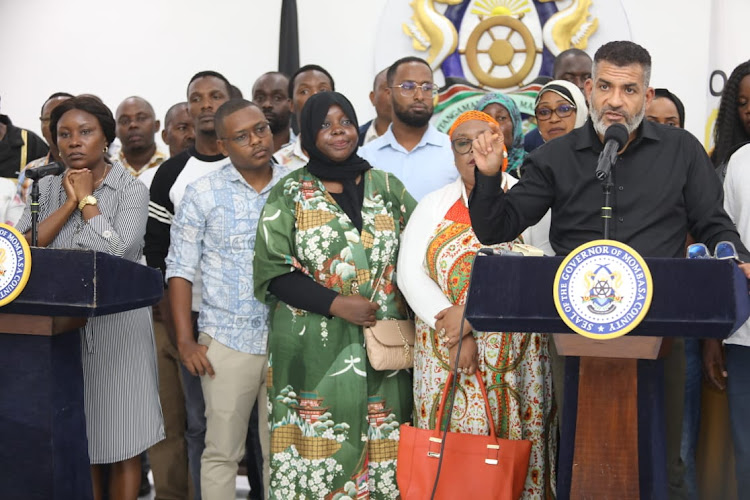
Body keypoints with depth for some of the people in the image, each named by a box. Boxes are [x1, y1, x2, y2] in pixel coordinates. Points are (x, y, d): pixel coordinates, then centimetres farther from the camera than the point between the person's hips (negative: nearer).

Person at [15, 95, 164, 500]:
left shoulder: (131, 190, -3)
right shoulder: (47, 188, 8)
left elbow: (118, 253, -18)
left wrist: (87, 198, -9)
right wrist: (70, 202, -9)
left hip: (116, 327, -3)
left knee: (122, 443, 2)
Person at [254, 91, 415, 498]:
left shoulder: (387, 187, 11)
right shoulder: (289, 194, 3)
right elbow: (273, 272, -3)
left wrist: (408, 317, -5)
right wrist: (336, 304, -14)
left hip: (383, 348, 2)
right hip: (312, 349, -2)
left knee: (381, 449, 1)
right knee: (316, 450, -2)